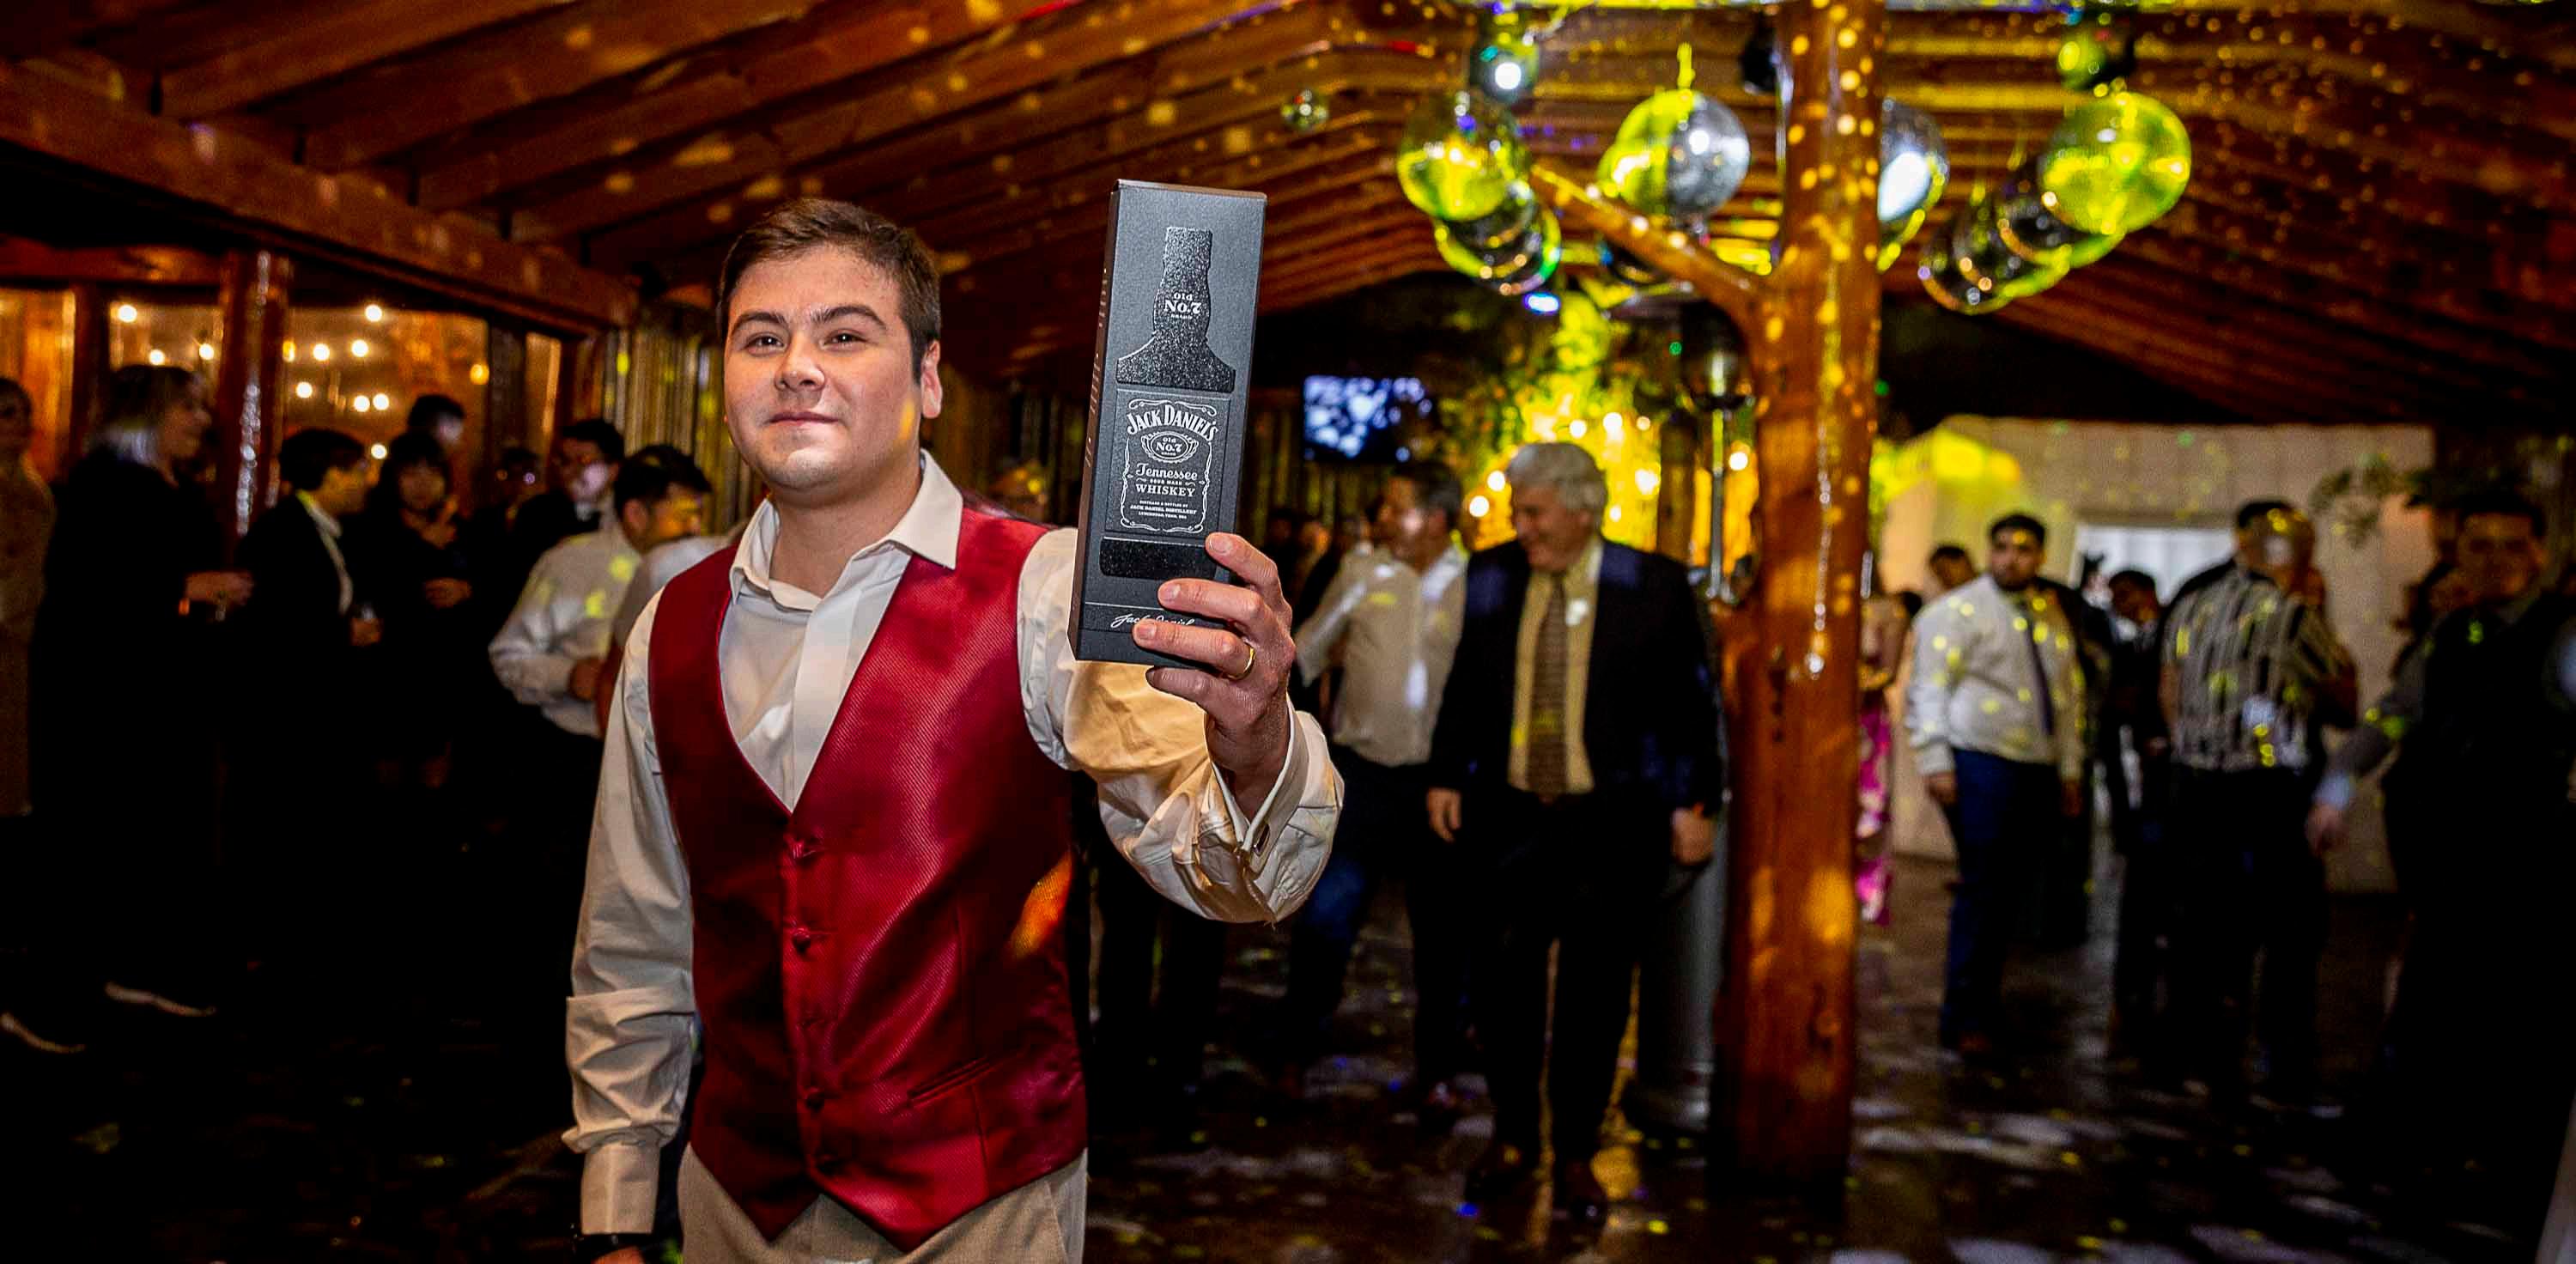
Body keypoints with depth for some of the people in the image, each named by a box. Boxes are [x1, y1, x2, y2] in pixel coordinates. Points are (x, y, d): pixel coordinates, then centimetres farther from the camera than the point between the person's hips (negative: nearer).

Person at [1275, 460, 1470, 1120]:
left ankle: (1435, 1072, 25)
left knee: (1443, 933, 9)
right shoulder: (1362, 575, 0)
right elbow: (1304, 653, 9)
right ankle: (1297, 1058, 20)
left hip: (1439, 778, 0)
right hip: (1360, 772, 1)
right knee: (1324, 920, 3)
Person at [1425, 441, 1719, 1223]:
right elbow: (1466, 686, 10)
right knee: (1503, 977, 6)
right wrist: (1447, 776, 5)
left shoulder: (1655, 585, -5)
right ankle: (1513, 1141, 26)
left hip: (1613, 821, -2)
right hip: (1509, 814, 2)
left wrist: (1695, 804, -4)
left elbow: (1693, 701, -1)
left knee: (1594, 989, 7)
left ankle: (1576, 1157, 23)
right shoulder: (1491, 576, 3)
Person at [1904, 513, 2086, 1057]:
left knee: (2009, 894, 8)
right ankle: (1963, 1021, 0)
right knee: (1982, 890, -8)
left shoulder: (2052, 615, 17)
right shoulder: (1957, 610, -3)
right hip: (1981, 767, -6)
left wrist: (2070, 769, 19)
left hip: (2039, 773, 6)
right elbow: (1929, 690, -8)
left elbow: (2070, 695, 22)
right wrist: (1935, 763, -14)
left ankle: (1986, 1007, 19)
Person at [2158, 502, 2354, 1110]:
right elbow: (2344, 707, 3)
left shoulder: (2189, 608, 8)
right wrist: (2320, 620, 9)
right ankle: (2286, 1078, 4)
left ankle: (2206, 1063, 14)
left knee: (2210, 925, 11)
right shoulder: (2298, 617, -7)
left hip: (2197, 785, 5)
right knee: (2292, 936, 3)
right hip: (2273, 787, -5)